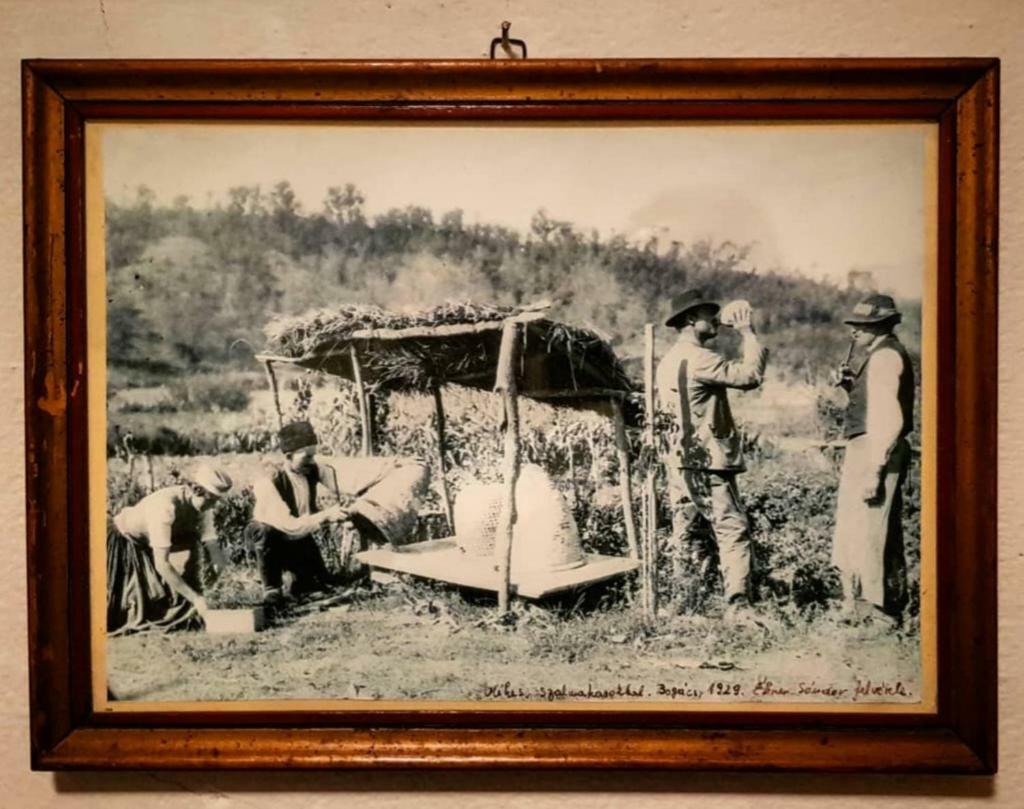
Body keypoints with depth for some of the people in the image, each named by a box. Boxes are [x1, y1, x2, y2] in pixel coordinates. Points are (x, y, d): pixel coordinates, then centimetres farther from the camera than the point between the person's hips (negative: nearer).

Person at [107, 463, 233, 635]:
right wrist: (195, 598, -41)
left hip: (149, 544, 7)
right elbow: (161, 564, -41)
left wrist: (217, 559, -41)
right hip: (121, 542, -6)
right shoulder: (166, 506, -40)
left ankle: (190, 616, -1)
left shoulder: (202, 506, -19)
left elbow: (210, 541, -17)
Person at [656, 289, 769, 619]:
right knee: (733, 530, -8)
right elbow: (750, 375, -21)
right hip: (706, 461, -10)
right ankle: (737, 606, -11)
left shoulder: (669, 360, 15)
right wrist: (748, 333, -9)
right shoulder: (697, 358, -15)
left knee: (686, 533, 12)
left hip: (680, 460, 10)